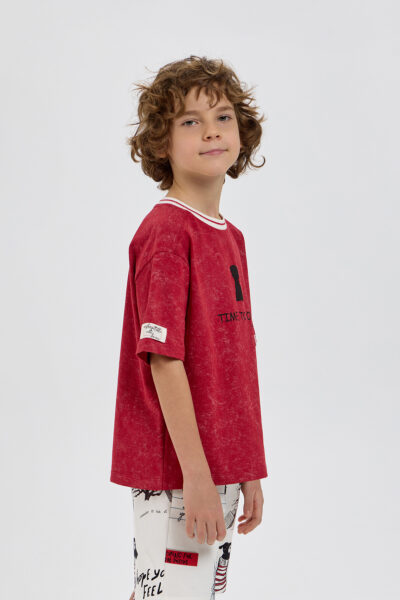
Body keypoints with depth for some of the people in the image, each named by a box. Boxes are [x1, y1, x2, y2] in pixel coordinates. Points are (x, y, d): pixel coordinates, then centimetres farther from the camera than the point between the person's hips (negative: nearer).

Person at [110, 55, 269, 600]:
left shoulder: (231, 237, 12)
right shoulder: (166, 232, -13)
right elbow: (163, 359, -18)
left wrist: (249, 470, 13)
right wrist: (195, 474, -20)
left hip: (220, 467, 8)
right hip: (174, 472, -8)